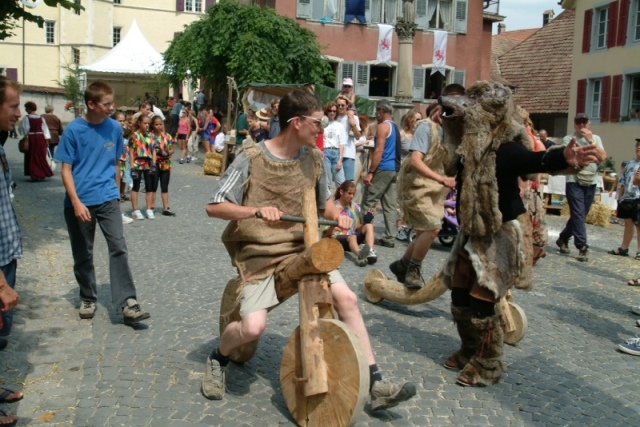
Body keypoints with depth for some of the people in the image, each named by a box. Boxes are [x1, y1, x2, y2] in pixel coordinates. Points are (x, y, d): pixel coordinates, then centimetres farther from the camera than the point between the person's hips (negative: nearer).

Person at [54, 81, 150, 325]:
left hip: (107, 199, 2)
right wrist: (76, 202, -17)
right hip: (79, 201, -1)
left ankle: (127, 303, -7)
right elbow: (66, 170, -8)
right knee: (83, 254, 11)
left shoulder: (114, 127, 0)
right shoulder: (73, 130, -8)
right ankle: (88, 299, 30)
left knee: (119, 248, -10)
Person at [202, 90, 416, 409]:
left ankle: (374, 385, -1)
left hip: (302, 248, 4)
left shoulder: (313, 159, 1)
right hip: (259, 253, -4)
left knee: (347, 298, -12)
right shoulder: (251, 158, -13)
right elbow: (213, 207, -12)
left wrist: (337, 215, -8)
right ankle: (217, 360, 17)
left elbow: (322, 204, 16)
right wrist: (256, 211, -28)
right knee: (253, 327, -20)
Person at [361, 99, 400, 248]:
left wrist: (370, 172, -19)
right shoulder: (395, 127, 19)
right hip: (394, 169, 9)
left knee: (367, 202, -4)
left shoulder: (382, 126, -9)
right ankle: (389, 238, 4)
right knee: (390, 205, 5)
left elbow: (379, 151, -17)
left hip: (383, 169, -9)